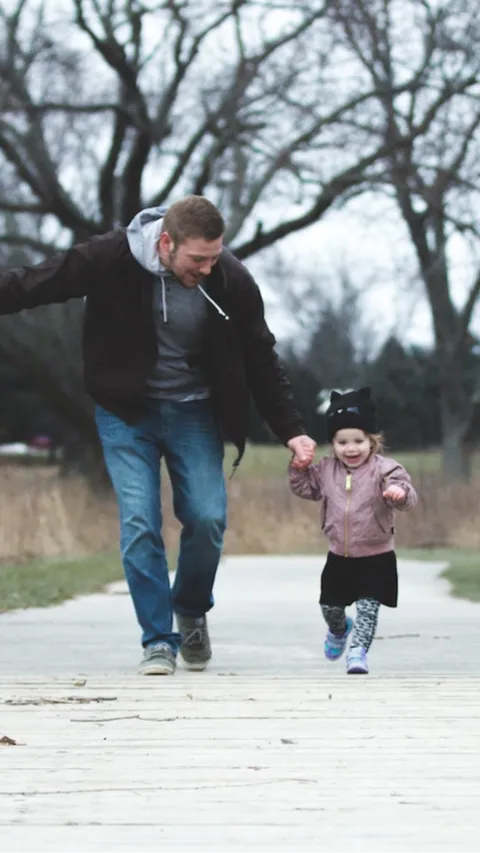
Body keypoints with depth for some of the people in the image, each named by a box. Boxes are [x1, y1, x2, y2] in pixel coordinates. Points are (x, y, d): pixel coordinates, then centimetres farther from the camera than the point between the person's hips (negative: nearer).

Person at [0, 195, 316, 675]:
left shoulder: (231, 283, -15)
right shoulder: (111, 260, -21)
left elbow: (261, 363, -3)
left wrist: (291, 432, -4)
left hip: (195, 414, 1)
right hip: (126, 413, -1)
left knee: (207, 518, -10)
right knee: (139, 523, -12)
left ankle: (191, 613, 18)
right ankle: (158, 641, -2)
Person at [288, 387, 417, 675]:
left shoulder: (384, 469, -14)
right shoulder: (327, 470, 1)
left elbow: (406, 496, -27)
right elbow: (306, 487, 16)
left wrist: (400, 493, -50)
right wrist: (299, 468, -3)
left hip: (376, 557, -5)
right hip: (339, 556, 5)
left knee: (368, 607, -11)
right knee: (330, 605, 17)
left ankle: (358, 652, -3)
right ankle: (339, 630, 48)